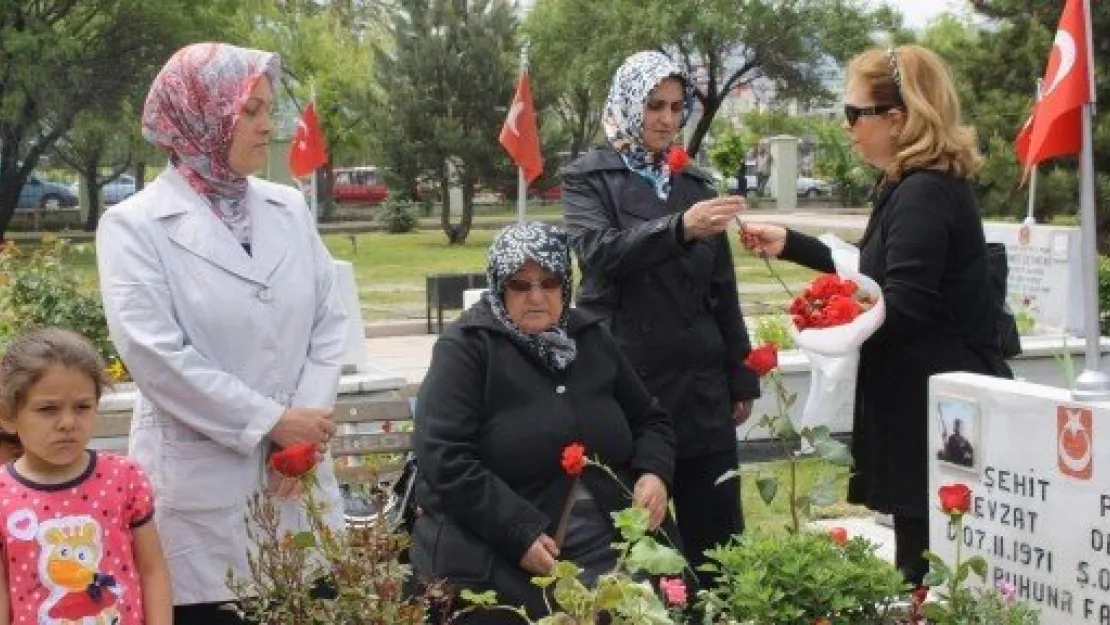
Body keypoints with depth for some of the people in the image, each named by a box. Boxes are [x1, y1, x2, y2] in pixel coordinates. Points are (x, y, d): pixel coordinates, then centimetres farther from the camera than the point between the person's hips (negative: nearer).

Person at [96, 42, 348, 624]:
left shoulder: (289, 209, 9)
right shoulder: (134, 225, -6)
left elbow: (329, 322, 7)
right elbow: (155, 353, -15)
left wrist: (304, 427, -8)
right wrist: (271, 421, -14)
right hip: (202, 493, -4)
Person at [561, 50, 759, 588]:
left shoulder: (696, 183, 14)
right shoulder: (589, 178, 2)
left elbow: (722, 290, 16)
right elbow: (600, 251, -18)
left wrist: (741, 377, 13)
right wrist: (679, 228, -31)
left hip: (700, 381, 4)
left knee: (716, 530, 3)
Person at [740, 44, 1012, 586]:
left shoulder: (924, 194, -19)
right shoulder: (915, 186, 15)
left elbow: (900, 308, -22)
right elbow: (876, 270, 24)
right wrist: (791, 245, 20)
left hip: (935, 413, -11)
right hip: (924, 403, 11)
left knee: (930, 576, -5)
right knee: (926, 566, 15)